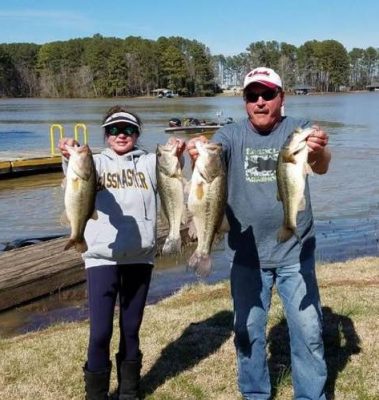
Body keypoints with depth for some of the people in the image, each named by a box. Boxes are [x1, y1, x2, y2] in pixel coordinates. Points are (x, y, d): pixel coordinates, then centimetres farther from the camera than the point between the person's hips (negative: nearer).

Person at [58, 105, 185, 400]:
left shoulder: (150, 162, 8)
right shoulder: (96, 162, 6)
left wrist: (175, 158, -34)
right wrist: (70, 158, -37)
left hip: (140, 257, 2)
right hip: (102, 257, -1)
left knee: (132, 328, 14)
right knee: (100, 332, -4)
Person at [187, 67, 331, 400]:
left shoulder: (299, 130, -4)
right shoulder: (232, 135, -1)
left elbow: (321, 167, -23)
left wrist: (319, 153, -47)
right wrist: (197, 155, -45)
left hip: (295, 253, -1)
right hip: (246, 255, 1)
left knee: (308, 330, 7)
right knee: (247, 330, 14)